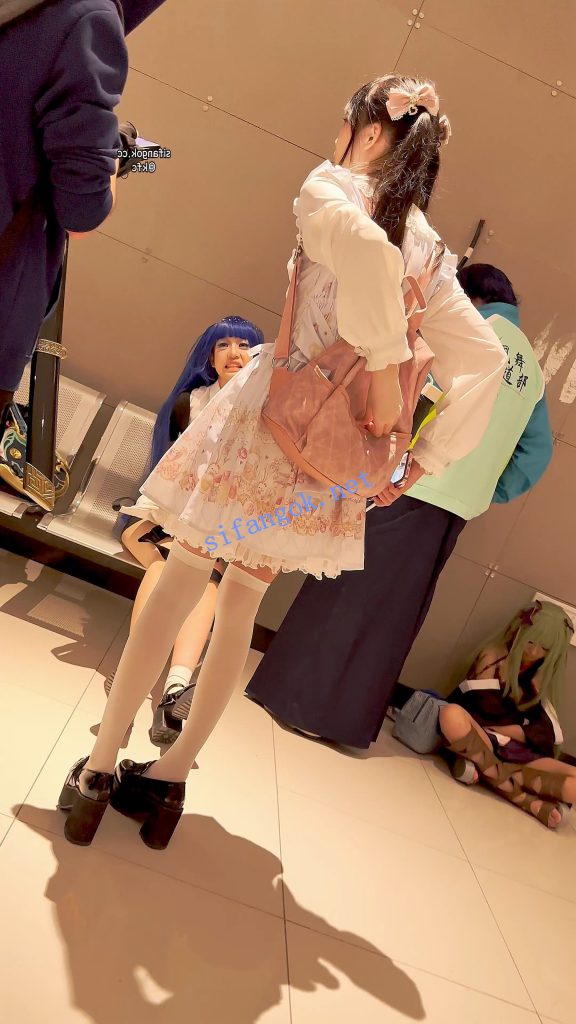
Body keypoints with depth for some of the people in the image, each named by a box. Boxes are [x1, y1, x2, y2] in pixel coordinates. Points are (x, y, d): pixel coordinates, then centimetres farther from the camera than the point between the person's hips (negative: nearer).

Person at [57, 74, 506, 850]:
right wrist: (429, 456, 7)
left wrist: (383, 363, -20)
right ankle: (171, 776, 23)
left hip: (272, 410, -5)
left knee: (181, 580, 5)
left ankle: (99, 769, 14)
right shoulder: (430, 248, 14)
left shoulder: (329, 188, -3)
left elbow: (364, 246, -27)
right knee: (243, 598, 13)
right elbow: (486, 357, 11)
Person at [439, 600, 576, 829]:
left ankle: (486, 771, -24)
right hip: (482, 741, -3)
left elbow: (547, 735, 2)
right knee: (451, 714, -38)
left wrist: (501, 727, -9)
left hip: (521, 754, 3)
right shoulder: (493, 657, 2)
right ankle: (525, 799, -29)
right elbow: (486, 709, -8)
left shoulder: (545, 677, 14)